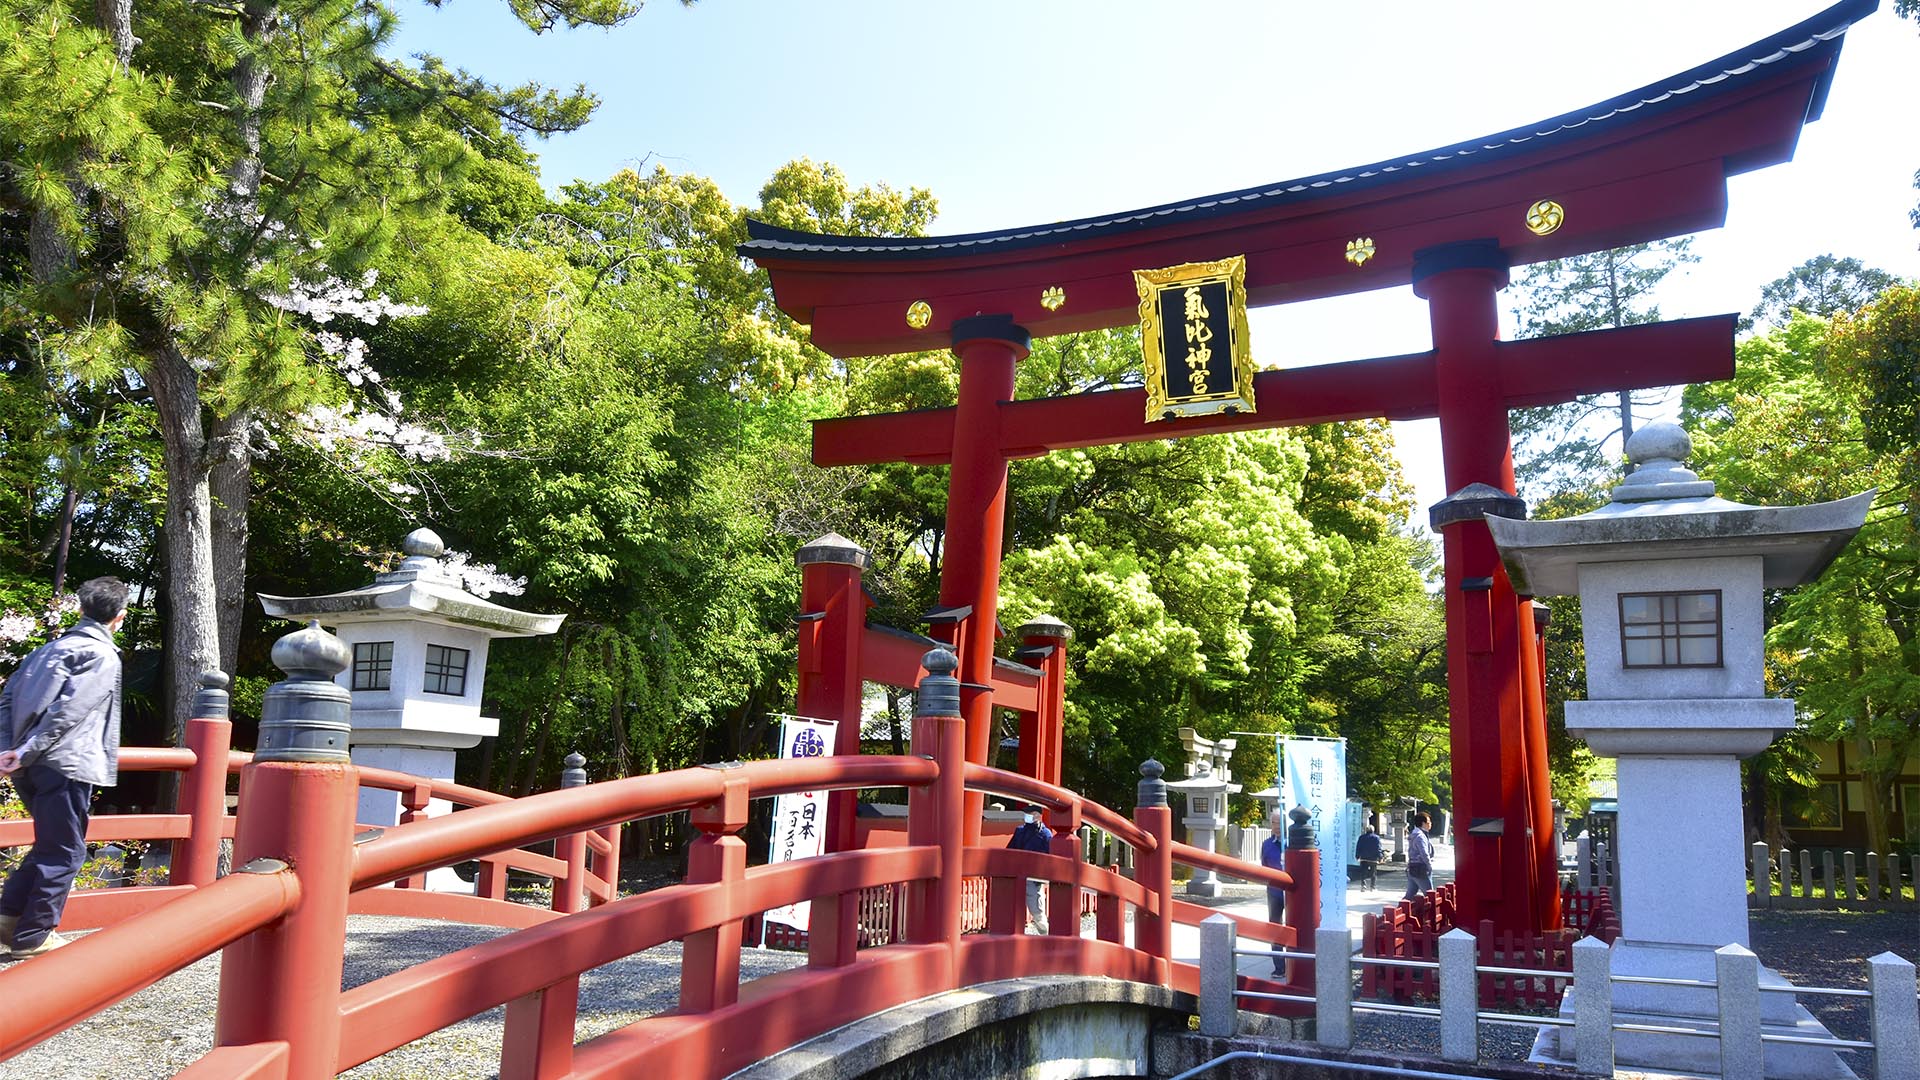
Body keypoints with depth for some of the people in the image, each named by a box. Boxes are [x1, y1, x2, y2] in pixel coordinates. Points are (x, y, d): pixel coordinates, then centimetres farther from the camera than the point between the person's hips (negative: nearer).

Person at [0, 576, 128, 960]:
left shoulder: (48, 649, 17)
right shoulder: (102, 656, -8)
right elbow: (67, 711, -19)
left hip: (31, 767, 8)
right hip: (64, 766, -8)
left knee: (49, 845, 22)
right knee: (64, 852, 3)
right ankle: (32, 937, 7)